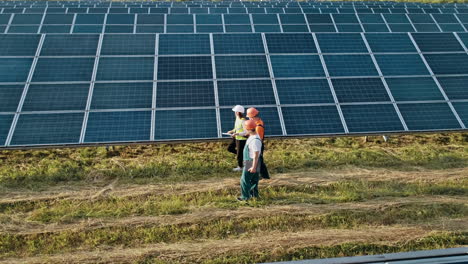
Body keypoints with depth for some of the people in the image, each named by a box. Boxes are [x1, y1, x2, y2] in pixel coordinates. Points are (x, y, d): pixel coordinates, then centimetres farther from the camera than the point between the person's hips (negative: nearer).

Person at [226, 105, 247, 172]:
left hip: (242, 139, -9)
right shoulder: (237, 119, 1)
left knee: (239, 154, 6)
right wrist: (232, 131, 1)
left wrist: (236, 134, -29)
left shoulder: (243, 121, -26)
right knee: (230, 148, 18)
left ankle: (240, 167, 28)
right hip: (236, 138, 9)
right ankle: (243, 155, 28)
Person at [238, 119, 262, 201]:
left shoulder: (255, 140, -27)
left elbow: (256, 155, -27)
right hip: (249, 161, 10)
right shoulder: (252, 136, 4)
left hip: (251, 162, -10)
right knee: (253, 179, 20)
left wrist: (253, 167, -25)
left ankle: (245, 197, 9)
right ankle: (254, 194, 33)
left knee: (244, 180, -1)